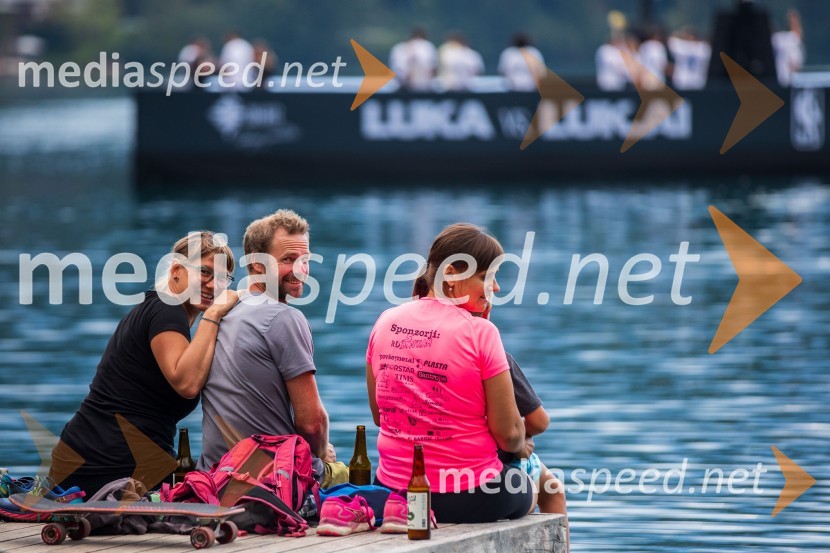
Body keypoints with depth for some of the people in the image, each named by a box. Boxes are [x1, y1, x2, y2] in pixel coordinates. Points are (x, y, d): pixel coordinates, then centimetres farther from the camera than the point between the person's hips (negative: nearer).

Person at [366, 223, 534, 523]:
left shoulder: (386, 323, 1)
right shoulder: (479, 332, -15)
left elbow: (379, 414, 11)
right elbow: (508, 433, -12)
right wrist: (521, 447, 10)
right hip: (471, 497, -5)